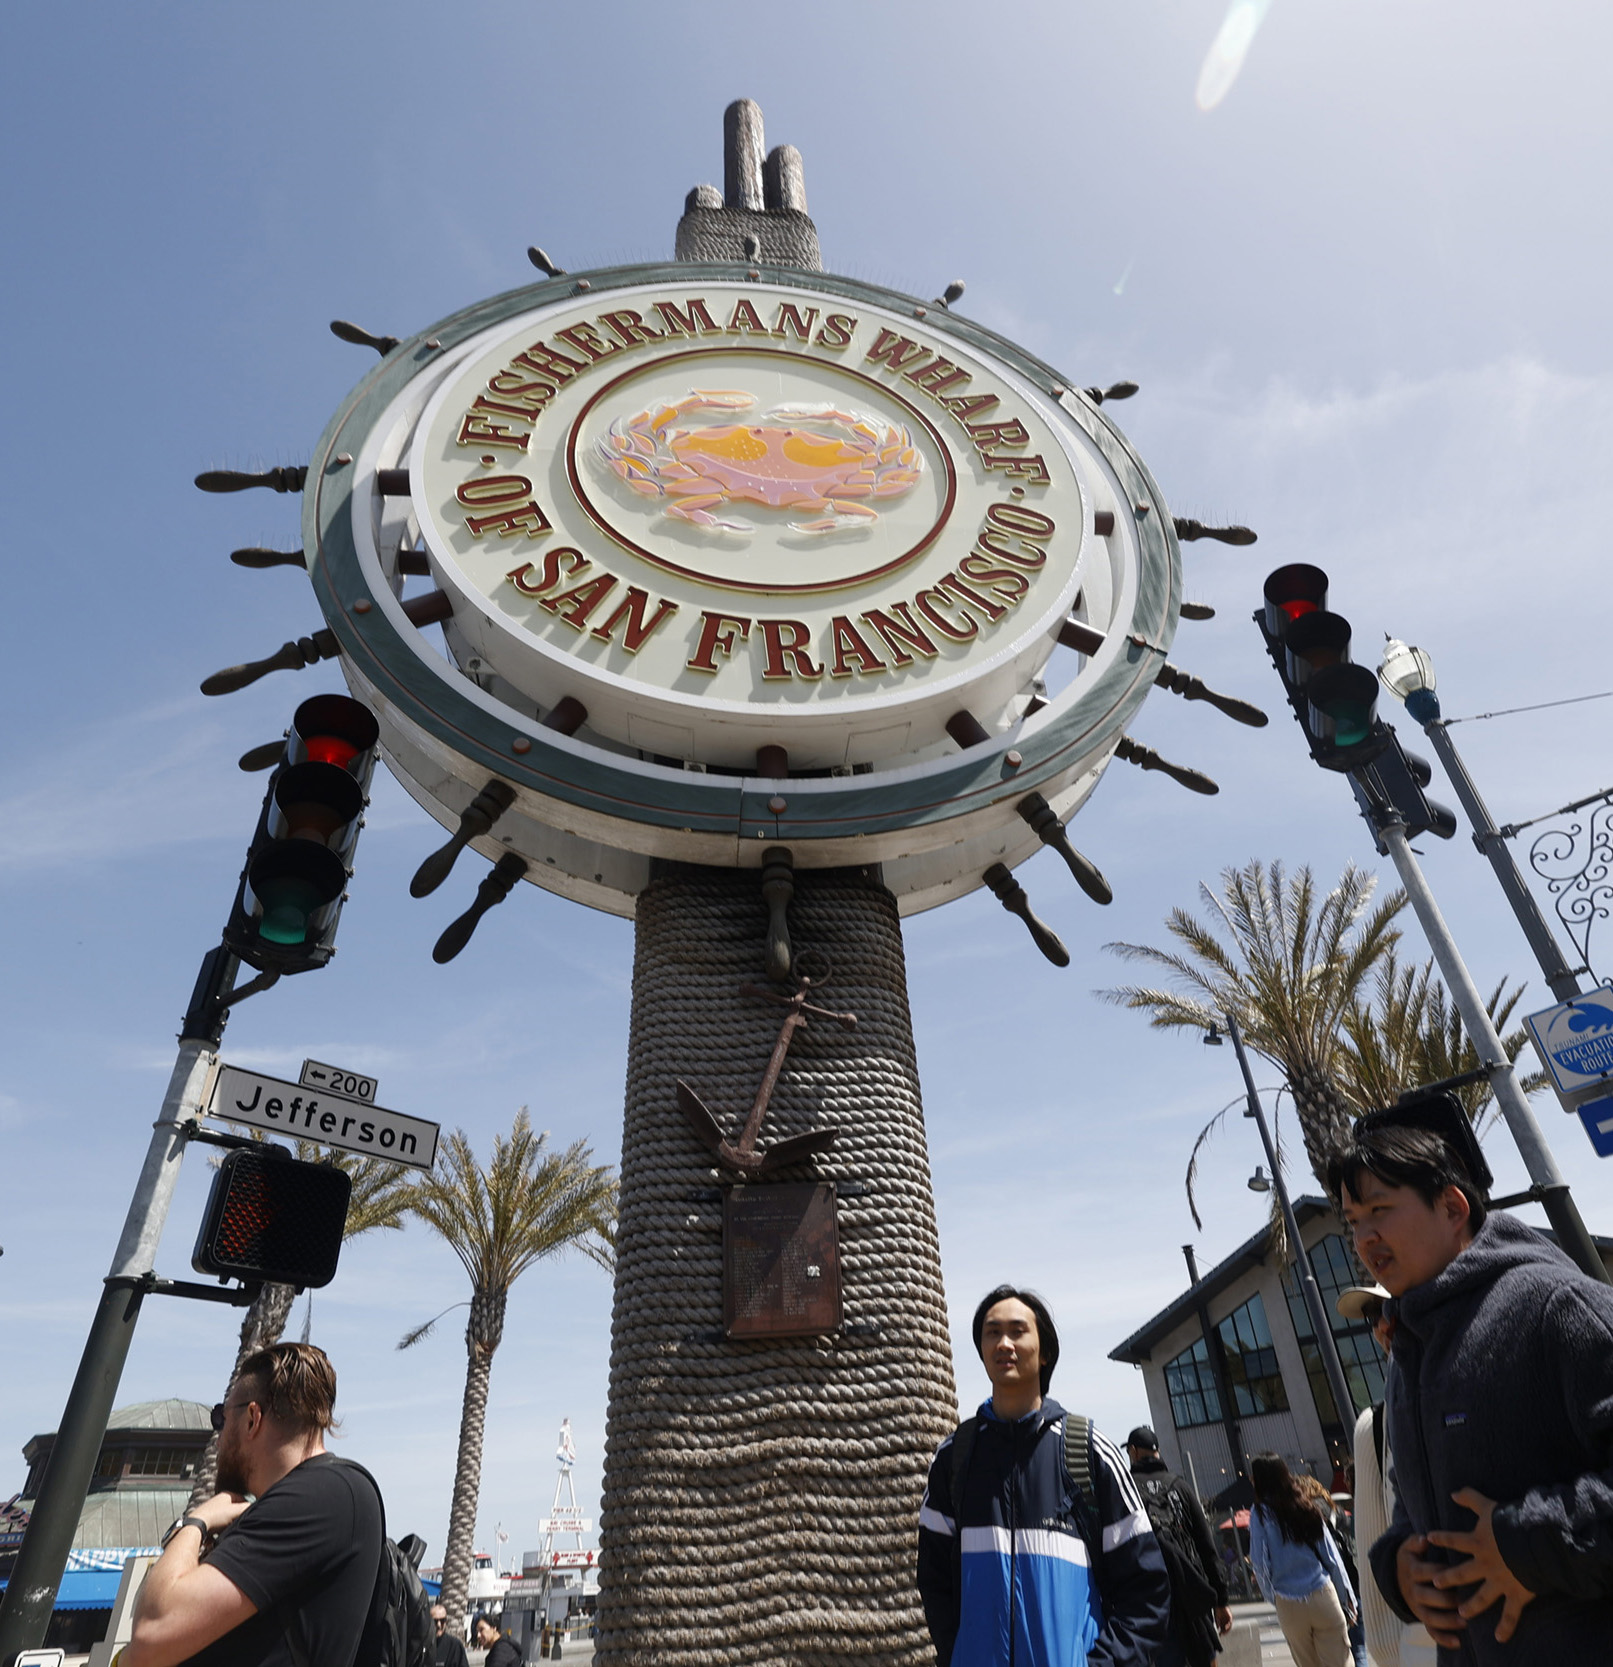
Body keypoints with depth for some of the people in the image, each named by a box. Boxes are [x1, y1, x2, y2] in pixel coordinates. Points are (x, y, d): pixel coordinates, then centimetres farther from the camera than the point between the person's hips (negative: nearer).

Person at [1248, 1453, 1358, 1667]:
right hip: (1323, 1598, 2)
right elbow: (1332, 1557, 3)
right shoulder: (1306, 1508, 1)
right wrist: (1347, 1599, 15)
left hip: (1290, 1607, -1)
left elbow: (1261, 1564, -6)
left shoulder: (1260, 1514, -7)